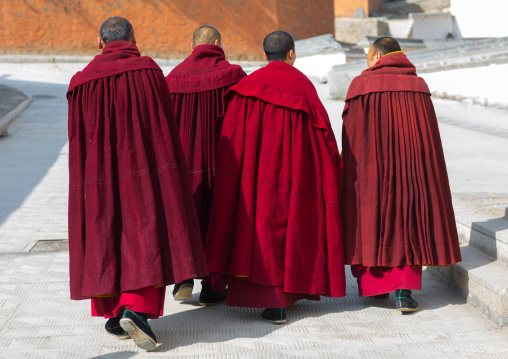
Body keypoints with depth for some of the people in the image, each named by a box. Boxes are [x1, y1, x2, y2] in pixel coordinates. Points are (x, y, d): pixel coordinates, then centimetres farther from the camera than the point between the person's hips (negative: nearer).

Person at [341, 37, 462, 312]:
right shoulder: (418, 86, 5)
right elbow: (429, 136, 5)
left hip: (370, 170, -2)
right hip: (412, 165, 2)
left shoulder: (362, 85, -6)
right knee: (407, 222, 6)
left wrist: (348, 168, 3)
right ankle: (403, 291, -4)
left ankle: (373, 284, 22)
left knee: (371, 220, 12)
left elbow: (350, 134, -6)